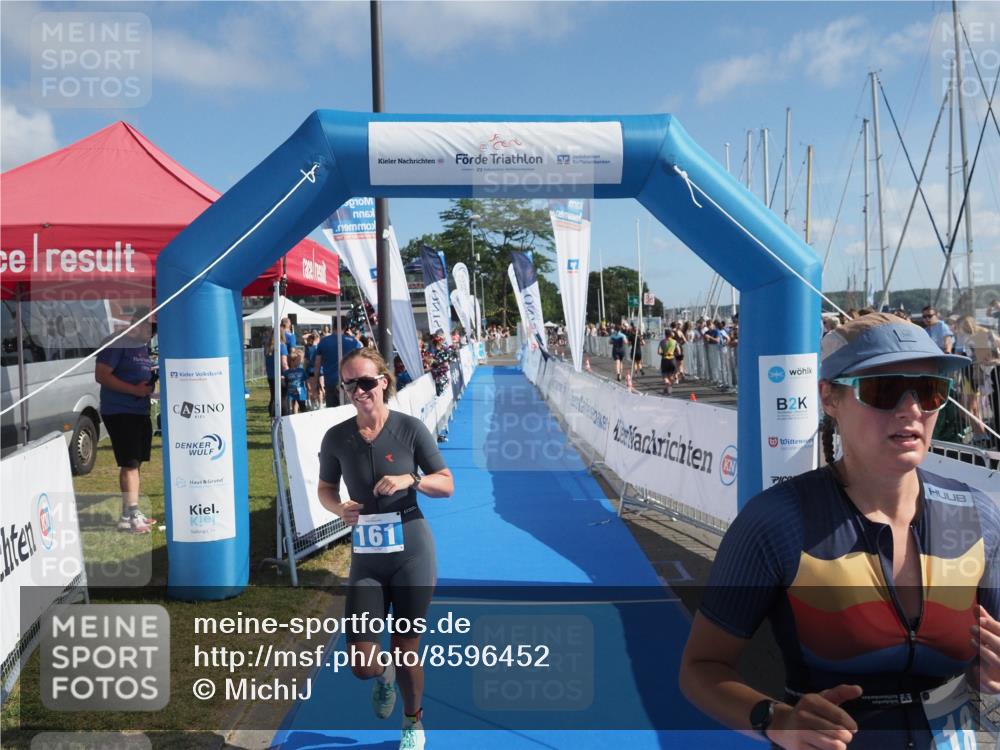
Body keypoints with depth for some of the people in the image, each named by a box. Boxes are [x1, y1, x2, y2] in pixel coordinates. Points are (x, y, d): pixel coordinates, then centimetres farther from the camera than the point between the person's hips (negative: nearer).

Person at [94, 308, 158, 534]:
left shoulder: (145, 346, 15)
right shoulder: (118, 344, -12)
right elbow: (101, 375, -18)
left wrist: (153, 382, 5)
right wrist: (135, 390, -22)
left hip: (141, 411, 9)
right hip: (119, 412, -9)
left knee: (134, 463, 14)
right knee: (130, 464, -10)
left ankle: (132, 512, 23)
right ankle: (128, 517, -6)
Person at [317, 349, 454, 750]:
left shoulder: (410, 428, -9)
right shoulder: (336, 438, -4)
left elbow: (447, 485, -4)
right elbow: (325, 489, 10)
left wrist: (411, 479, -23)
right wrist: (340, 508, -12)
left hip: (412, 555, -2)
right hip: (366, 559, 2)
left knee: (406, 651, 10)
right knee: (362, 665, -1)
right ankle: (384, 675, 39)